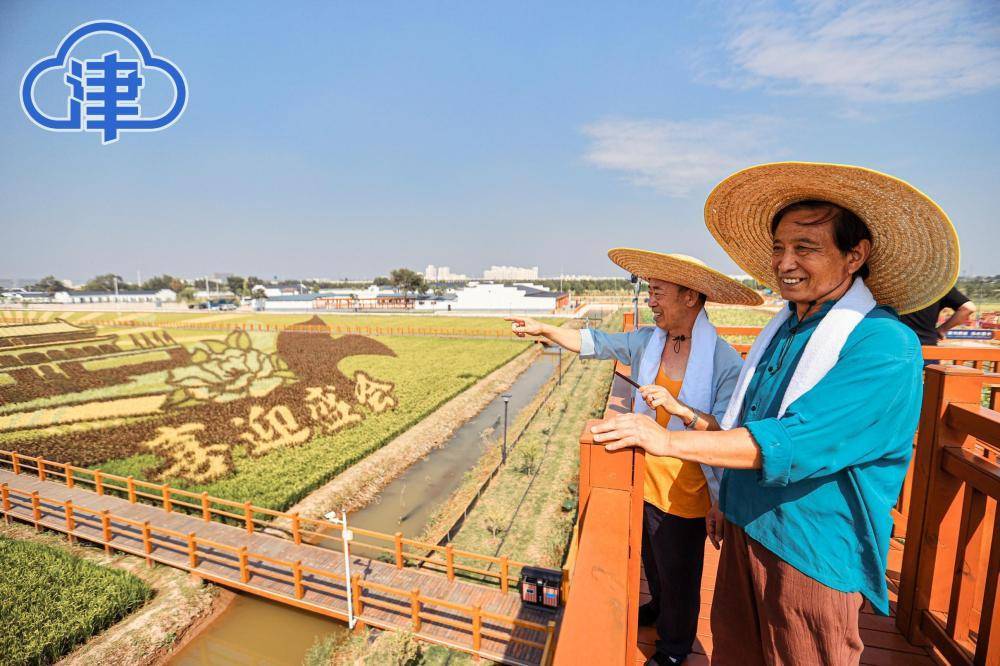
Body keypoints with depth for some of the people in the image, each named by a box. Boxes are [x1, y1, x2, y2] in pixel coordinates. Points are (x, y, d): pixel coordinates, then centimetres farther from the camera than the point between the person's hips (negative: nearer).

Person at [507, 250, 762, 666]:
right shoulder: (646, 340, -6)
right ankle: (658, 605, 59)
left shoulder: (726, 361, -22)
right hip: (642, 478, 5)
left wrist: (678, 408, -37)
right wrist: (543, 329, -3)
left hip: (684, 492, -5)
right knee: (652, 559, 29)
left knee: (679, 573, 18)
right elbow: (593, 343, 2)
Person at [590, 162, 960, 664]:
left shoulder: (885, 348, -21)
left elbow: (795, 443, -30)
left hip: (812, 556, -6)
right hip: (745, 533, 7)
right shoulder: (783, 329, 4)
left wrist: (669, 440, -32)